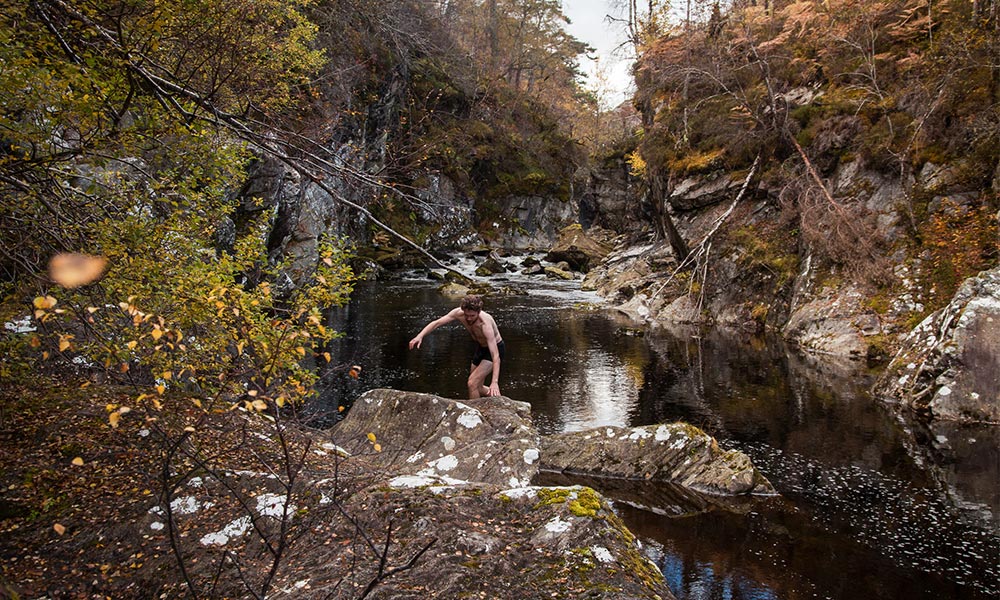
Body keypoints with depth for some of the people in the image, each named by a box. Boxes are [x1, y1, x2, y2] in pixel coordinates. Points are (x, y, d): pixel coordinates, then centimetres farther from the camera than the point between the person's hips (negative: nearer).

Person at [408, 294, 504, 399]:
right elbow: (436, 323, -14)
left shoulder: (485, 324, -38)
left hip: (494, 348, -7)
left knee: (472, 383, -19)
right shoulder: (458, 313, -23)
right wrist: (420, 336, -31)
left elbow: (495, 356, -42)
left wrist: (494, 382, -51)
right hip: (480, 347, 7)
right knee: (477, 388, 16)